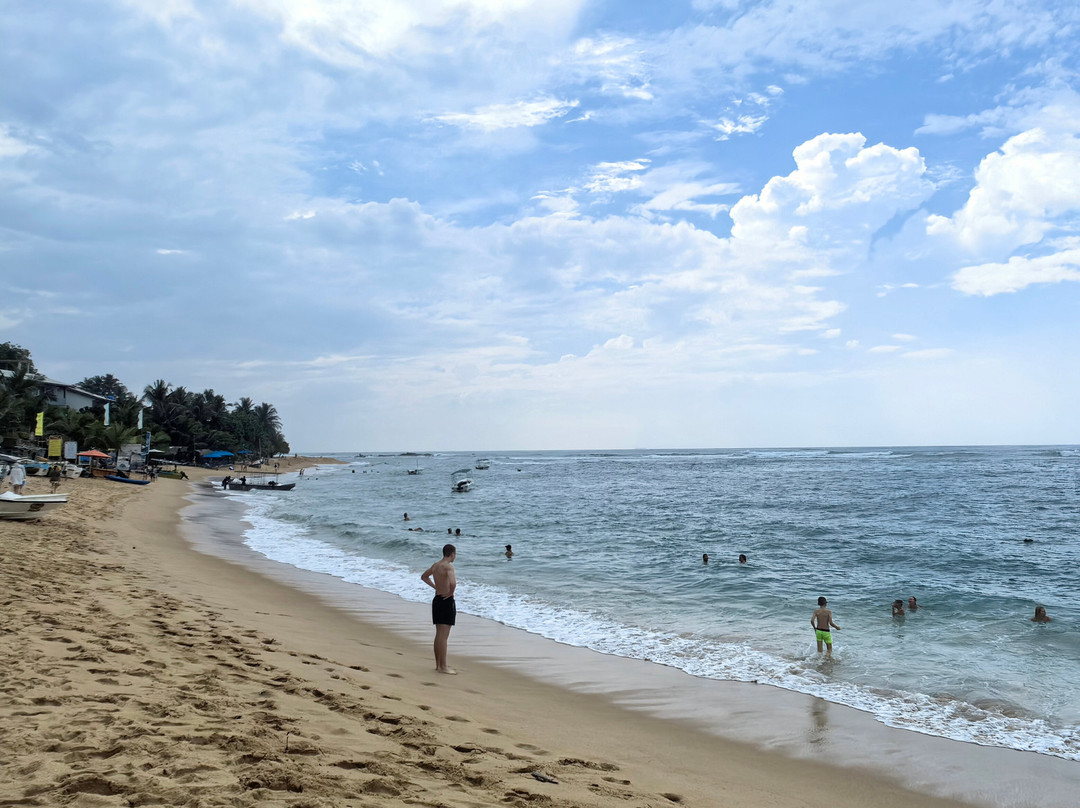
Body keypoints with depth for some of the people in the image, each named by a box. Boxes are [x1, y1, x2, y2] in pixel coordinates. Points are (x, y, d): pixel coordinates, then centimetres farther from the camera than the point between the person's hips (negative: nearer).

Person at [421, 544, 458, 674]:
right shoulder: (448, 567, -17)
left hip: (437, 600, 9)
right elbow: (453, 583, -35)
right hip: (447, 601, -9)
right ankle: (443, 667, -2)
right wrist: (451, 593, -16)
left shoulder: (435, 565, 10)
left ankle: (438, 664, 21)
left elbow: (424, 577, 26)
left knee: (439, 634, 14)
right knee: (444, 635, -5)